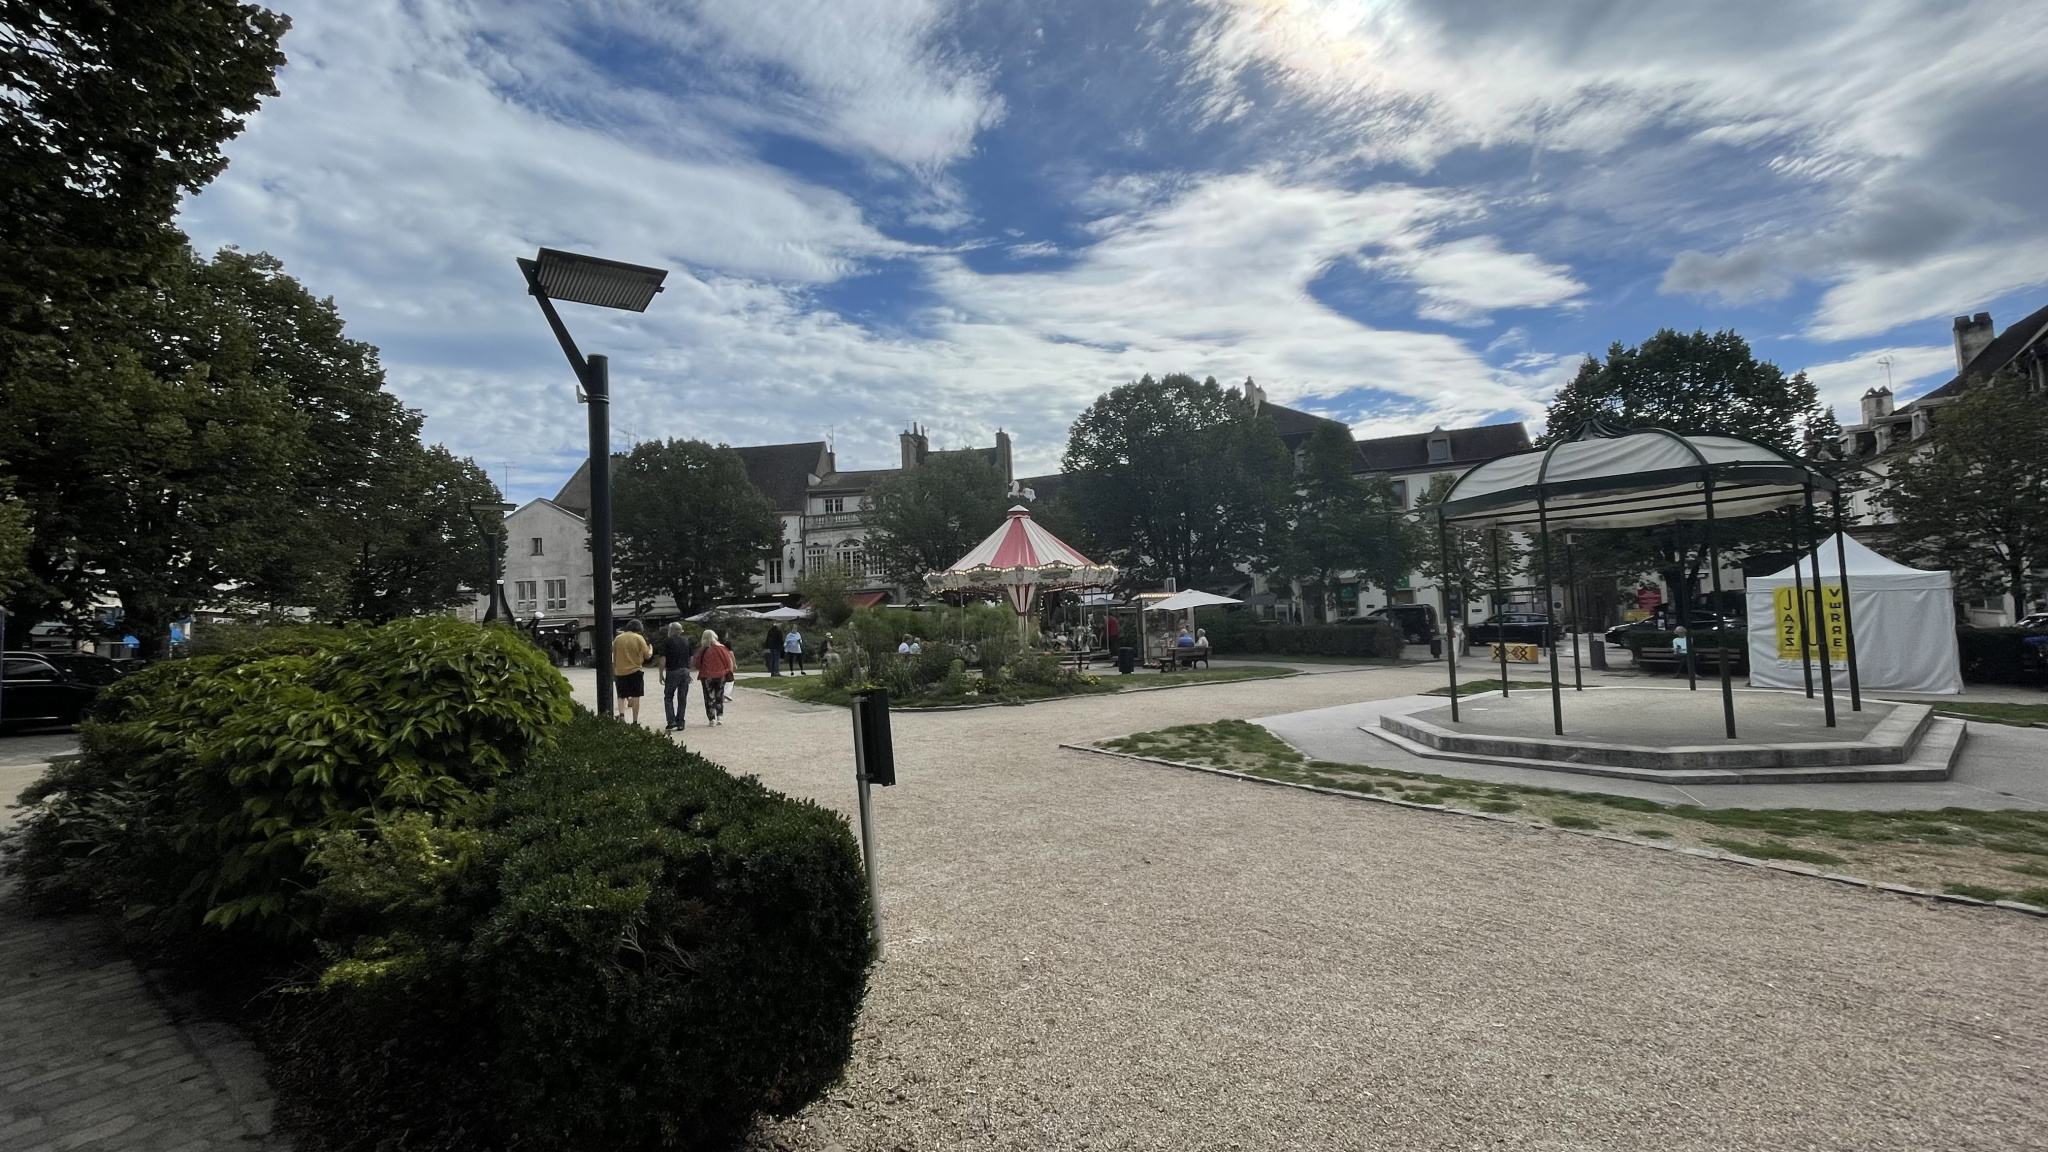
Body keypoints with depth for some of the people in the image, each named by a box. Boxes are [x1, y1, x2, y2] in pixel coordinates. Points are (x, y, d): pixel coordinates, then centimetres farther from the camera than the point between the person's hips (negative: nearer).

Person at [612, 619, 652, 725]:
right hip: (635, 671, -3)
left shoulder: (617, 638, 5)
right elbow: (647, 655, -6)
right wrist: (651, 651, 16)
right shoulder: (639, 638, -5)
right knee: (635, 697, 4)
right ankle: (635, 721, 5)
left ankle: (621, 715, -9)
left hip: (620, 672, 3)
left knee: (621, 696, 13)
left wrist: (614, 671, 18)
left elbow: (613, 657, 9)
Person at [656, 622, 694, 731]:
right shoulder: (686, 641, 11)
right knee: (682, 699, 8)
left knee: (668, 697, 9)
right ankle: (680, 723, 8)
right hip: (685, 671, 4)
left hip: (672, 671, -4)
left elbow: (662, 659, -8)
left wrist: (661, 674, -3)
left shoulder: (667, 641, -3)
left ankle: (672, 721, -2)